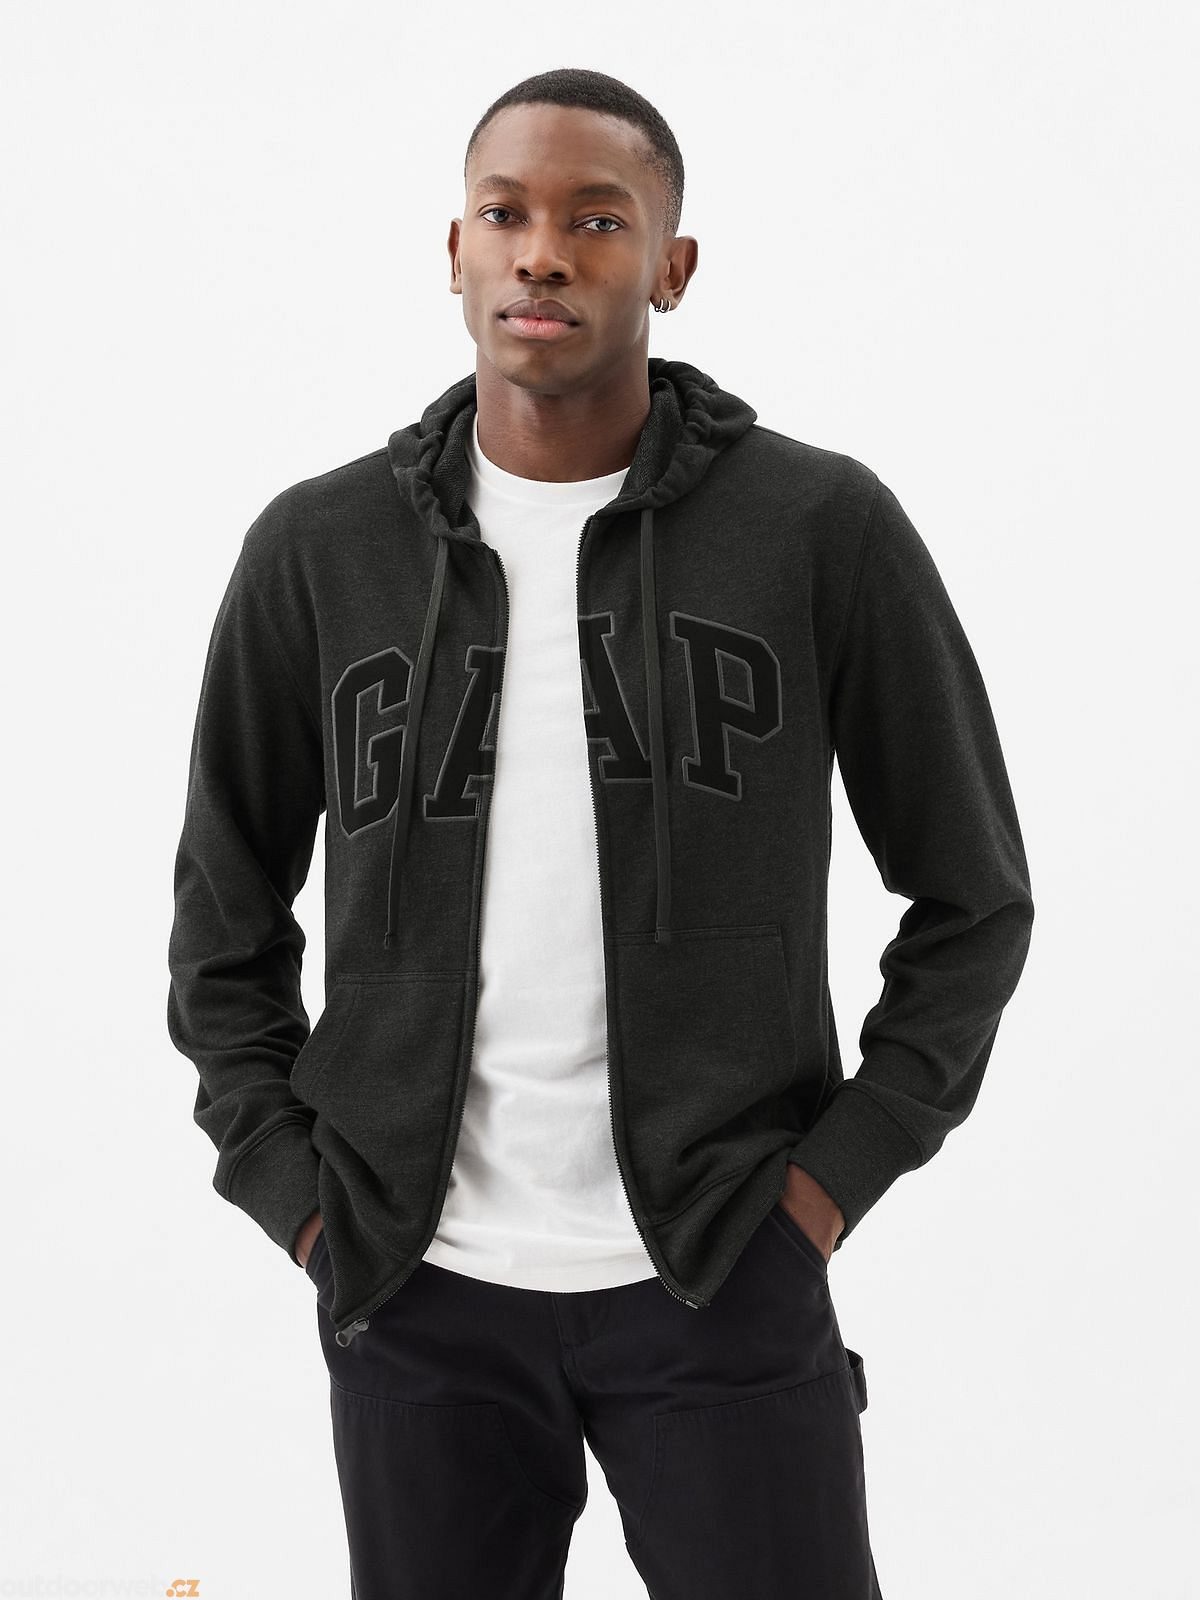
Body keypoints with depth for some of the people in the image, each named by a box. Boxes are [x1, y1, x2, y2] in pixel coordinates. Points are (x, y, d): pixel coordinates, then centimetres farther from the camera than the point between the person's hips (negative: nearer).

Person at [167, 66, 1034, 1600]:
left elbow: (972, 896, 3)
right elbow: (227, 920, 11)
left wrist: (838, 1170, -3)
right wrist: (295, 1189, 2)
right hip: (418, 1290, 2)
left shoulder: (825, 528, -5)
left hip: (721, 1284, -1)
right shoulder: (317, 549, 0)